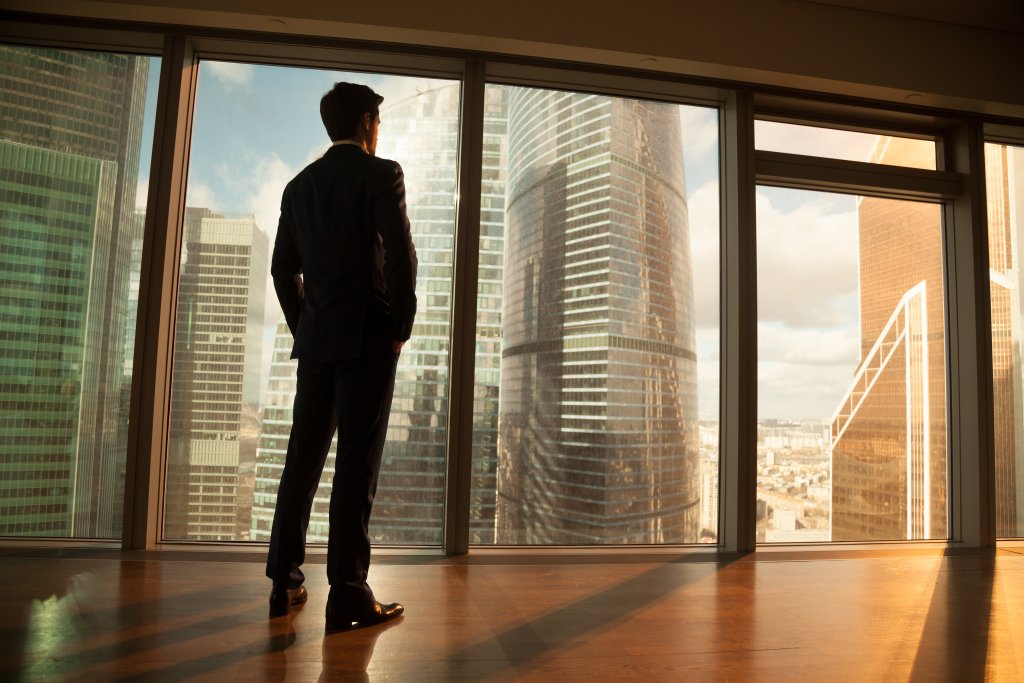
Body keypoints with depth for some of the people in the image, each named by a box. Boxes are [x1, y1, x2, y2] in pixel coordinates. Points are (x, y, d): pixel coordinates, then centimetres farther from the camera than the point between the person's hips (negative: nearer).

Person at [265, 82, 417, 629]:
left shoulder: (300, 184, 16)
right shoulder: (382, 174, -2)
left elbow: (283, 267, 15)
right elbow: (401, 255, -14)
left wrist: (304, 328, 18)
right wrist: (401, 328, -6)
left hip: (316, 338, 6)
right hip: (368, 337, -6)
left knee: (303, 458, 10)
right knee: (357, 462, -5)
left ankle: (284, 582, 17)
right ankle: (348, 595, -2)